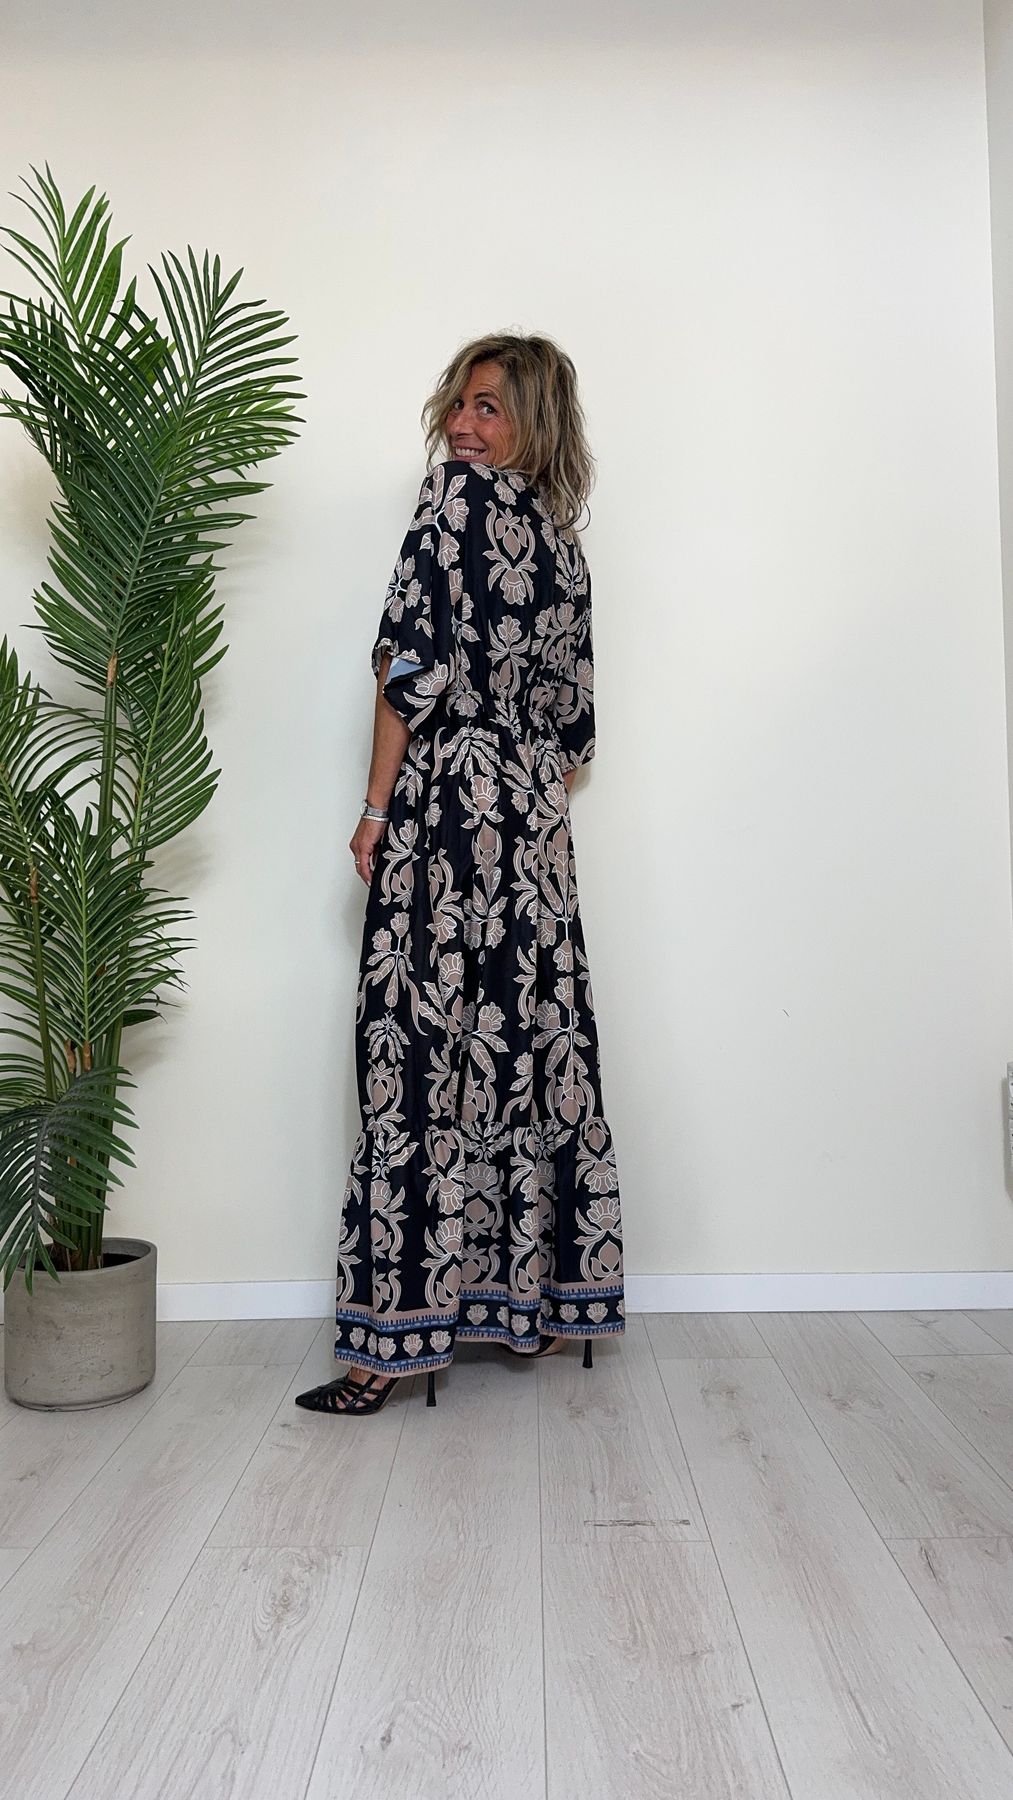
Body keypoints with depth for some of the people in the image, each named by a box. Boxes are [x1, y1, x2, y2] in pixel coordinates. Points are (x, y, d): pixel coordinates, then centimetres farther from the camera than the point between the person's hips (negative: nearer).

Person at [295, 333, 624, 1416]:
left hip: (451, 798, -8)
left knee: (428, 1040, -8)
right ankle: (544, 1301, 19)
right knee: (536, 1035, 9)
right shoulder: (562, 544, 19)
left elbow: (412, 659, -12)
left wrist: (376, 807, -9)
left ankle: (405, 1334, -4)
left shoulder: (455, 494, -2)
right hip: (538, 819, 8)